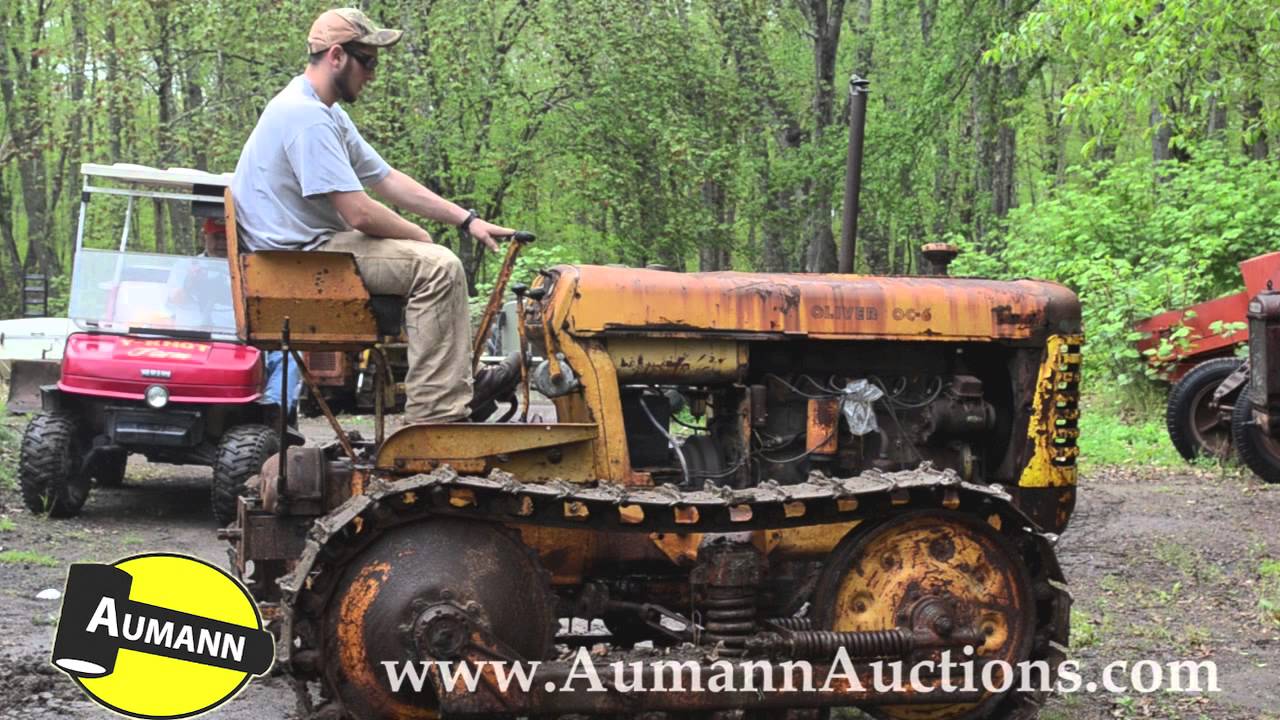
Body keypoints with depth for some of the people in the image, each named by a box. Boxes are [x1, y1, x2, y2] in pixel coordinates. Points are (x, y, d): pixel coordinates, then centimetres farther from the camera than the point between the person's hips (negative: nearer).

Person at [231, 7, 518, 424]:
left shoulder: (327, 114, 16)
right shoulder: (305, 116, -19)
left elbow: (388, 181, 16)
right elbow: (360, 213, -24)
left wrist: (467, 220, 8)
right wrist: (417, 236, -5)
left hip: (313, 244, 11)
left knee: (438, 263, 18)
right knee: (438, 266, -20)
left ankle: (460, 387, 16)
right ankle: (436, 414, -20)